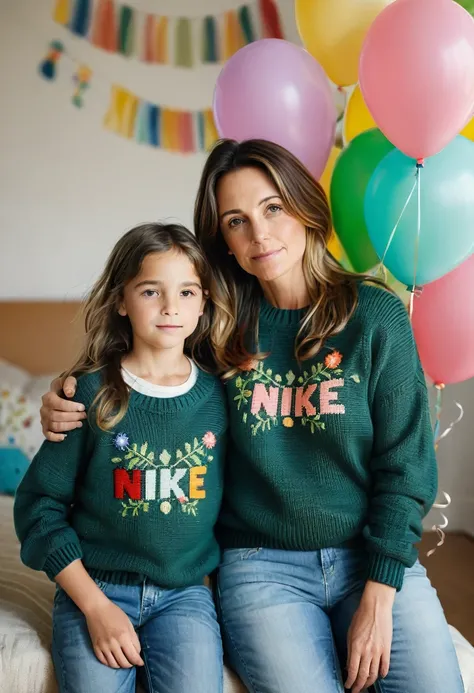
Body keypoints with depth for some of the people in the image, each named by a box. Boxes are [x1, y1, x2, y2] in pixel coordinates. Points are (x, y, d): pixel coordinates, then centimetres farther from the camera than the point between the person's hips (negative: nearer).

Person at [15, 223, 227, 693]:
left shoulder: (219, 396, -1)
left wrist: (216, 578, 1)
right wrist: (95, 606, -9)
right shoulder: (92, 393, -7)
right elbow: (39, 504, -3)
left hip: (185, 591, 2)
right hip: (93, 588, -1)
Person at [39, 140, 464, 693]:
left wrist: (378, 596, -9)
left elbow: (405, 463, -3)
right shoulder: (219, 328, 1)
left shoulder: (375, 314, -3)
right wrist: (67, 407, -5)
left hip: (374, 557, 1)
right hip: (262, 565, 0)